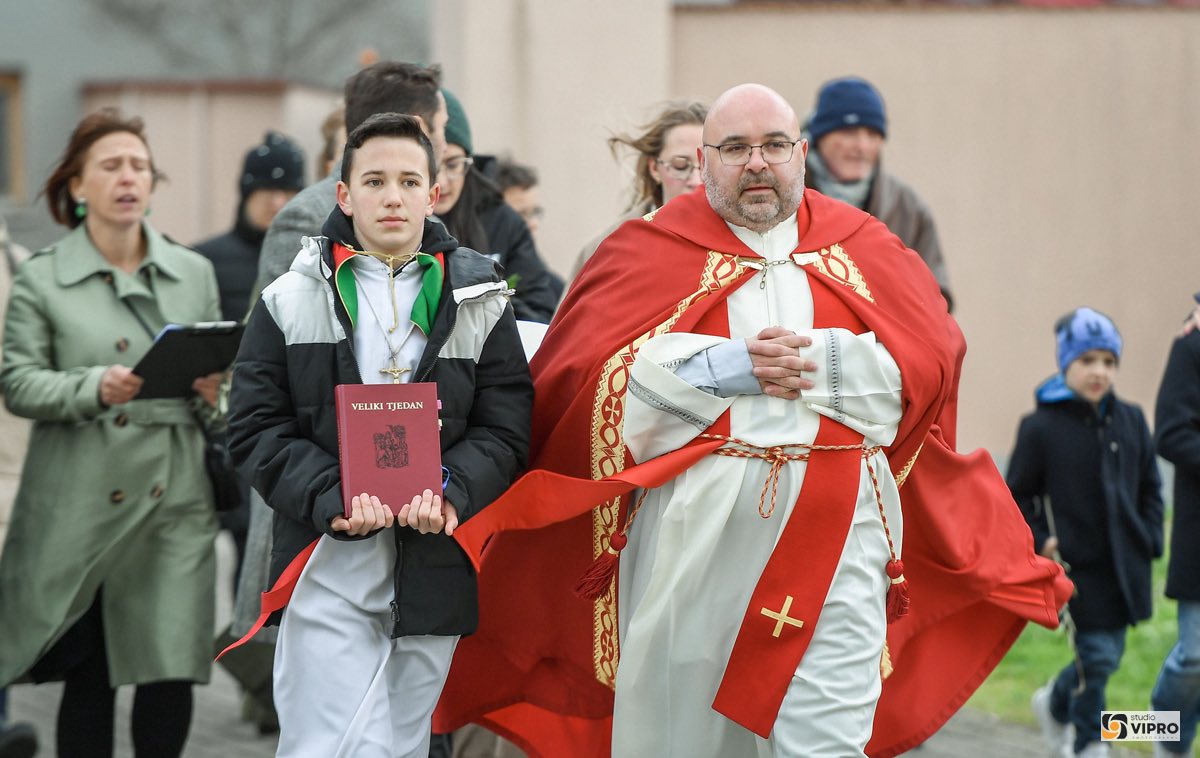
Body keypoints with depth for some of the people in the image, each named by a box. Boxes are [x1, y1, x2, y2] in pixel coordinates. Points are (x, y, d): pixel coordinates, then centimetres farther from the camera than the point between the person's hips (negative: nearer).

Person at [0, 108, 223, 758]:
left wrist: (214, 383, -6)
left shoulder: (193, 272, 12)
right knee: (87, 676, 2)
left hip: (174, 496, 2)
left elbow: (220, 368, 18)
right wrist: (95, 388, -19)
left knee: (173, 670, -5)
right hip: (81, 504, -2)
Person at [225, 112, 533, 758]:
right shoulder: (291, 303, 5)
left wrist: (449, 492, -17)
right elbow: (255, 427, 0)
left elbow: (505, 430, 3)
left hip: (434, 568, 2)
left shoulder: (479, 304, 8)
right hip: (327, 564, -2)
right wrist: (333, 499, -16)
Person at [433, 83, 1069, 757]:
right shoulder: (651, 248, 9)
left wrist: (818, 362, -9)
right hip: (690, 524, 0)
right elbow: (582, 374, -3)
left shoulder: (865, 247, 14)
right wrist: (722, 367, -11)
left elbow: (930, 360, 3)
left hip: (831, 527, 0)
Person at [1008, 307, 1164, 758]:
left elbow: (1149, 486, 15)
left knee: (1109, 653, 13)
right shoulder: (1041, 427, -8)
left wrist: (1150, 538, 5)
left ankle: (1056, 705, 40)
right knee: (1098, 656, -7)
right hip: (1077, 565, -5)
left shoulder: (1130, 421, 6)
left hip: (1125, 563, 5)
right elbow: (1016, 496, -1)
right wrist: (1038, 541, -11)